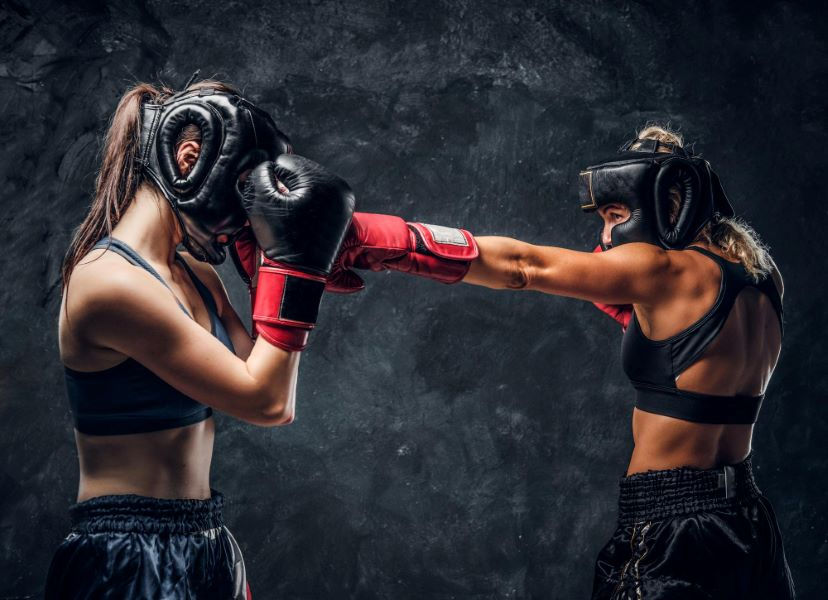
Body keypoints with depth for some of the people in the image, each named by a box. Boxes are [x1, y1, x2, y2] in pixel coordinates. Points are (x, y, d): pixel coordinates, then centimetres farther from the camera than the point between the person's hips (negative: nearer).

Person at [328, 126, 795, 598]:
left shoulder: (670, 271, -15)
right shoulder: (760, 279, 7)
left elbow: (520, 266, -18)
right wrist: (621, 297, 12)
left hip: (671, 524, -8)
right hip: (748, 519, 9)